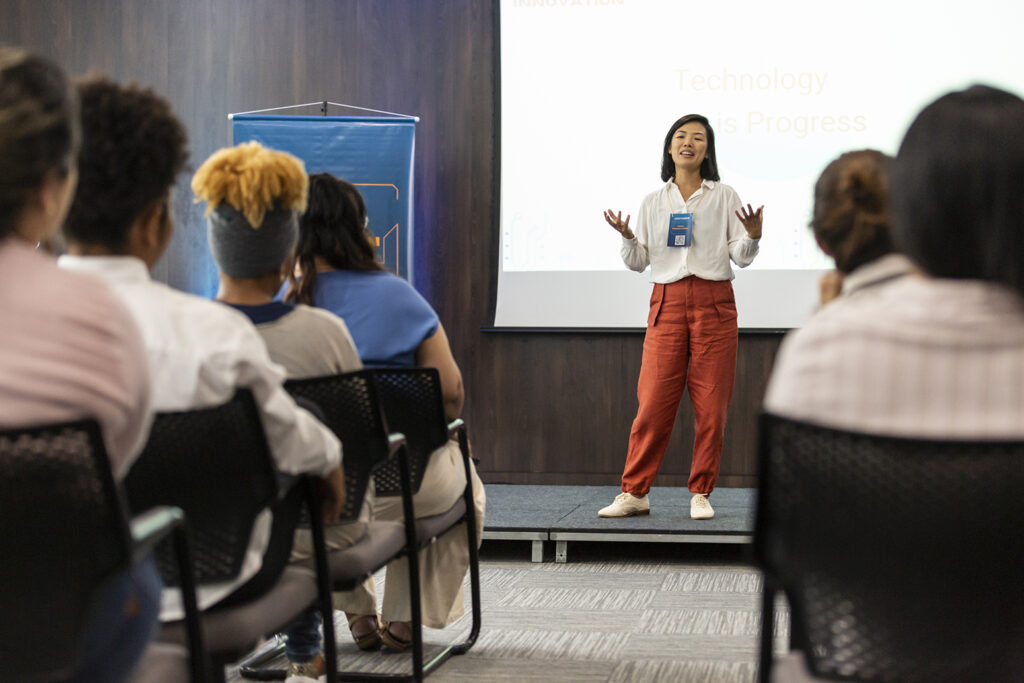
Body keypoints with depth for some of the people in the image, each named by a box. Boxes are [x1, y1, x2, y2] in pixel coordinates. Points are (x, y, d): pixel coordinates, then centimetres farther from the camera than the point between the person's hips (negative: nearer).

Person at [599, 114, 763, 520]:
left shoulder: (724, 197, 8)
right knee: (653, 400, -4)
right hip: (667, 304, 1)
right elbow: (637, 262, 11)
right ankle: (634, 493, 2)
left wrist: (753, 235, -16)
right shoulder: (652, 202, 13)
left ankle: (701, 494, 10)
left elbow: (741, 257, 5)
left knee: (711, 405, -1)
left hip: (713, 304, -1)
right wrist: (627, 238, -9)